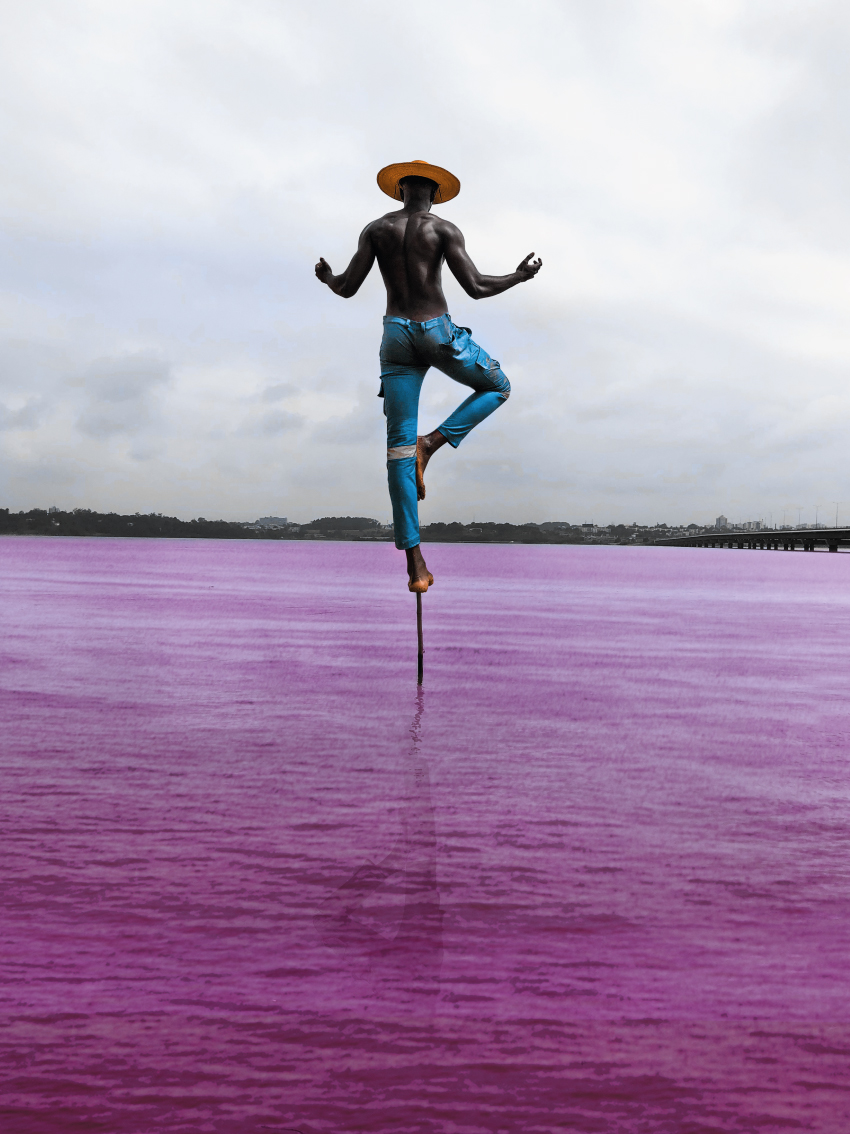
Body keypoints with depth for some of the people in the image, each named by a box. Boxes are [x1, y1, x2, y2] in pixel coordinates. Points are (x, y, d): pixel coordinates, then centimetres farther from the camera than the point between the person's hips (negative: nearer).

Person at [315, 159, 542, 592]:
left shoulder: (375, 229, 8)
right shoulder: (444, 229, 1)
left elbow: (347, 288, 3)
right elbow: (476, 287, -8)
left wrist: (327, 277, 26)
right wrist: (519, 276, 9)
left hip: (396, 334, 3)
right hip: (439, 333, -3)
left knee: (399, 448, 1)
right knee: (497, 387, 25)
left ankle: (414, 561, -3)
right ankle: (431, 443, 1)